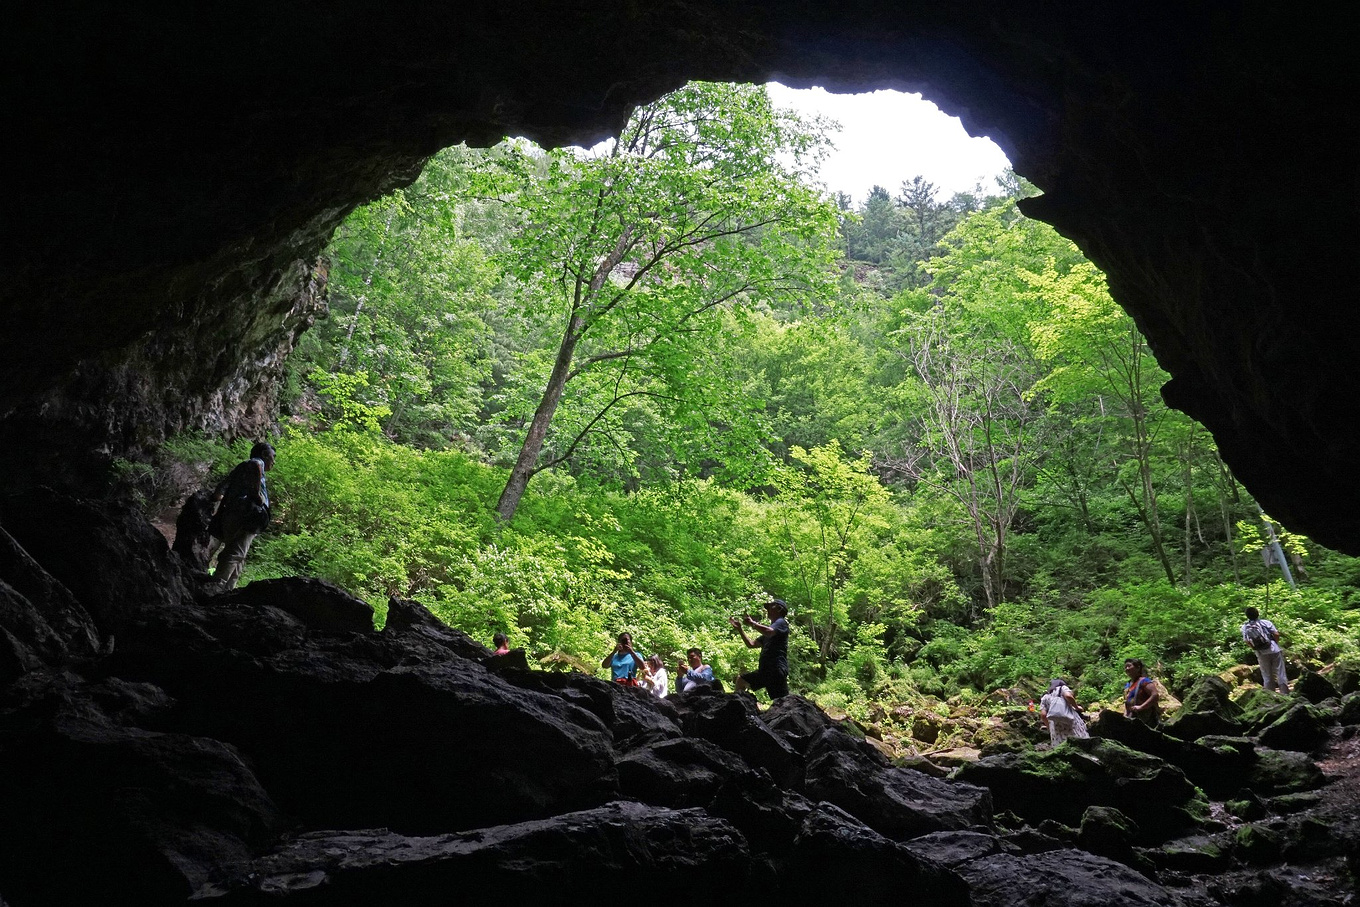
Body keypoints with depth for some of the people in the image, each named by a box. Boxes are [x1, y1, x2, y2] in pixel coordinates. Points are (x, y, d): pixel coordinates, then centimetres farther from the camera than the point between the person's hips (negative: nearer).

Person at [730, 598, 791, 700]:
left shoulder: (781, 622, -1)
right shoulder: (770, 627, 26)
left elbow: (769, 632, -25)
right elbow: (751, 644, 27)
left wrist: (752, 623, -12)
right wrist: (739, 628, 22)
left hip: (776, 670, -10)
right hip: (764, 670, 10)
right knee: (741, 681, 17)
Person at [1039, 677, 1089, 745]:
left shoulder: (1045, 697, 24)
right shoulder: (1062, 688, 16)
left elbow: (1043, 715, 11)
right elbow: (1068, 696, -8)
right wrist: (1077, 708, 5)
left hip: (1054, 723, 3)